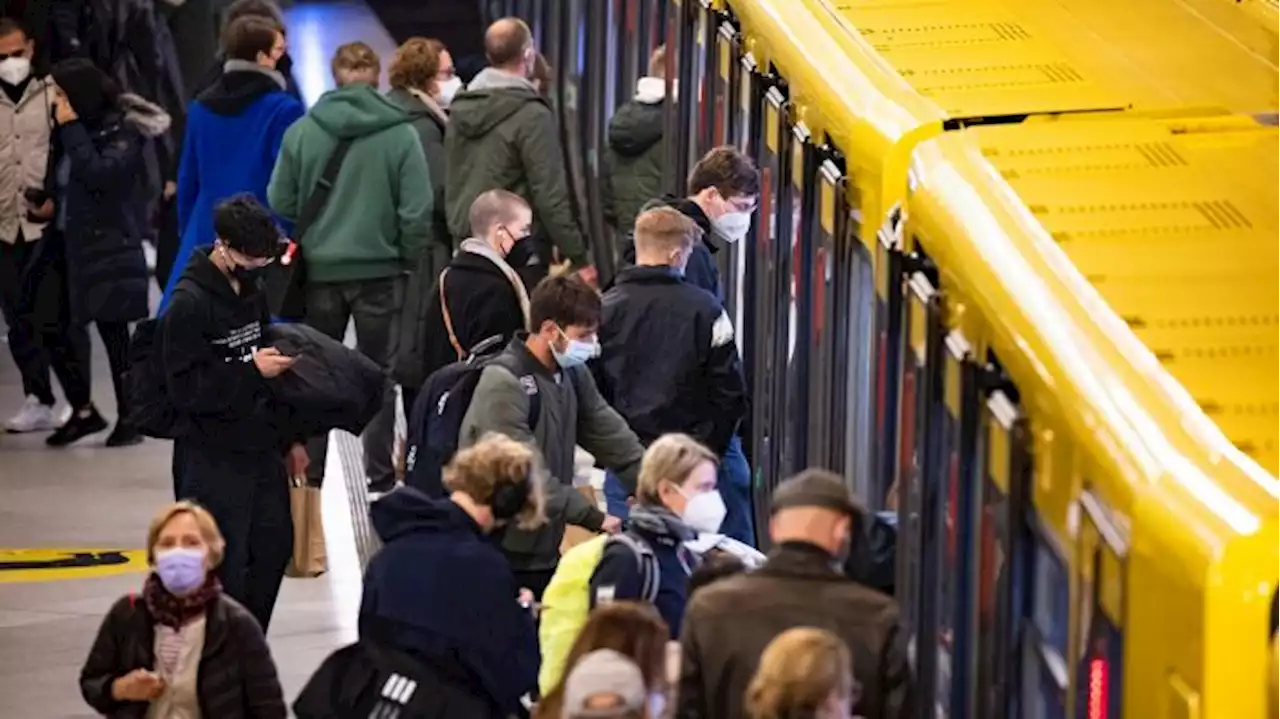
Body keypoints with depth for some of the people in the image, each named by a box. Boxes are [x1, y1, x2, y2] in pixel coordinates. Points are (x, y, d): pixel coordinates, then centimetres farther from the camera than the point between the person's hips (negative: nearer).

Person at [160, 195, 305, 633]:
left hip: (260, 450, 8)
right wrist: (251, 370, -24)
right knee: (224, 566, -7)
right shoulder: (189, 305, -16)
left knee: (274, 547, 13)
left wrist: (289, 438, 18)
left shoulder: (251, 292, 10)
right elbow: (185, 390, -20)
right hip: (212, 460, -8)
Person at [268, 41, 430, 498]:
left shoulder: (302, 131, -6)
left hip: (320, 270, 2)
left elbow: (280, 201, -3)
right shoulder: (399, 134, -10)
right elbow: (417, 209, -12)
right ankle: (380, 480, 8)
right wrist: (408, 259, 2)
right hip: (379, 269, -1)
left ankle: (310, 475, 17)